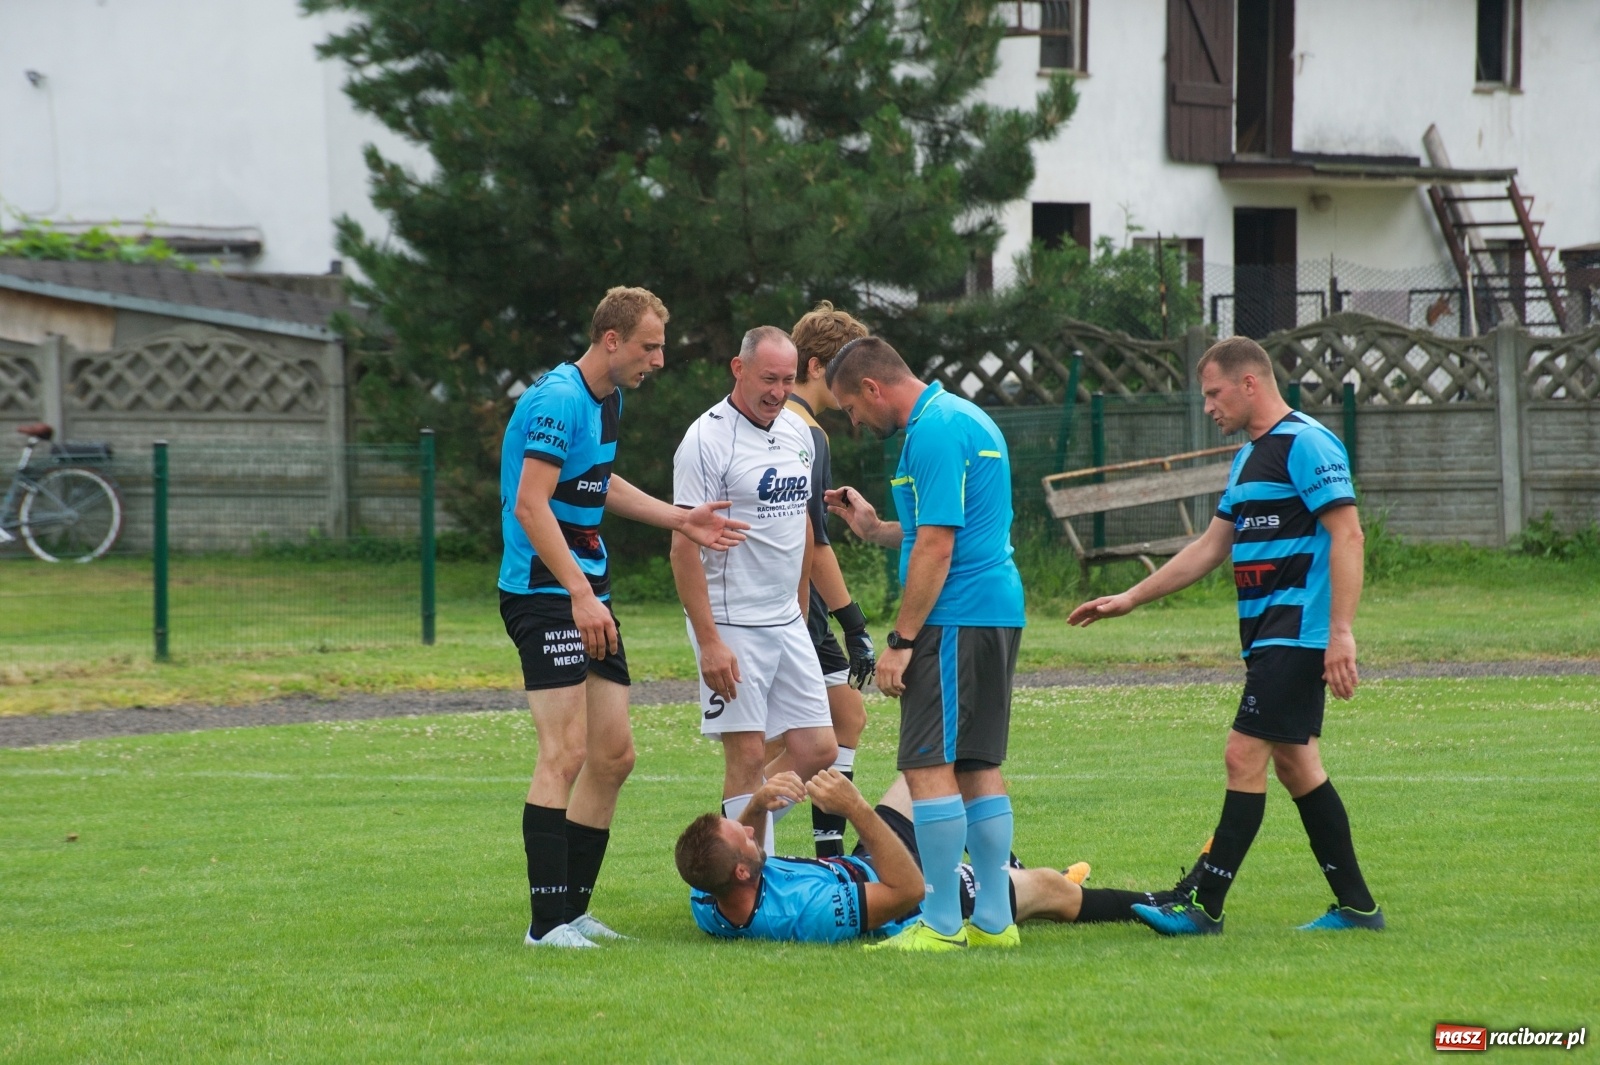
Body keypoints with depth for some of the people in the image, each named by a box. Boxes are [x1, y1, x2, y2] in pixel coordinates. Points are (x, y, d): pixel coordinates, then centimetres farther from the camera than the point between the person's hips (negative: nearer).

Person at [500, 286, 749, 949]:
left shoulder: (607, 399, 15)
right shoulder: (558, 401, -16)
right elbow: (531, 505, -22)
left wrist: (678, 520, 23)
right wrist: (580, 595, -27)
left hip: (588, 594, 10)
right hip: (545, 594, -10)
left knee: (614, 755, 9)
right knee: (566, 752, -14)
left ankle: (573, 911, 17)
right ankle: (547, 921, -14)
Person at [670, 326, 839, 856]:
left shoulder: (797, 432, 10)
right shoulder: (707, 440, -12)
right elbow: (685, 545, -15)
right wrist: (708, 641, -19)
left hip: (787, 623, 7)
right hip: (731, 626, -7)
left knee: (817, 748, 5)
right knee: (747, 756, -5)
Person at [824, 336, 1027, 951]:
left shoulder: (934, 432, -14)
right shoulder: (963, 418, 18)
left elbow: (936, 545, -19)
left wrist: (902, 641, -17)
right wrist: (874, 529, 22)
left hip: (956, 621, -10)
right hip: (996, 615, 10)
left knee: (928, 767, -8)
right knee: (978, 767, 11)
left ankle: (940, 925, -9)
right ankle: (993, 921, 11)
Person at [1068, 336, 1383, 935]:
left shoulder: (1307, 445, -12)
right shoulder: (1250, 457, 18)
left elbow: (1347, 535, -19)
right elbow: (1211, 548, 25)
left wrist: (1341, 634, -26)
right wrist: (1129, 600, 24)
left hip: (1297, 634, -10)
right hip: (1269, 637, 10)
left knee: (1245, 757, -10)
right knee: (1294, 762, 10)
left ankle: (1205, 907, -8)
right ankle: (1356, 906, 13)